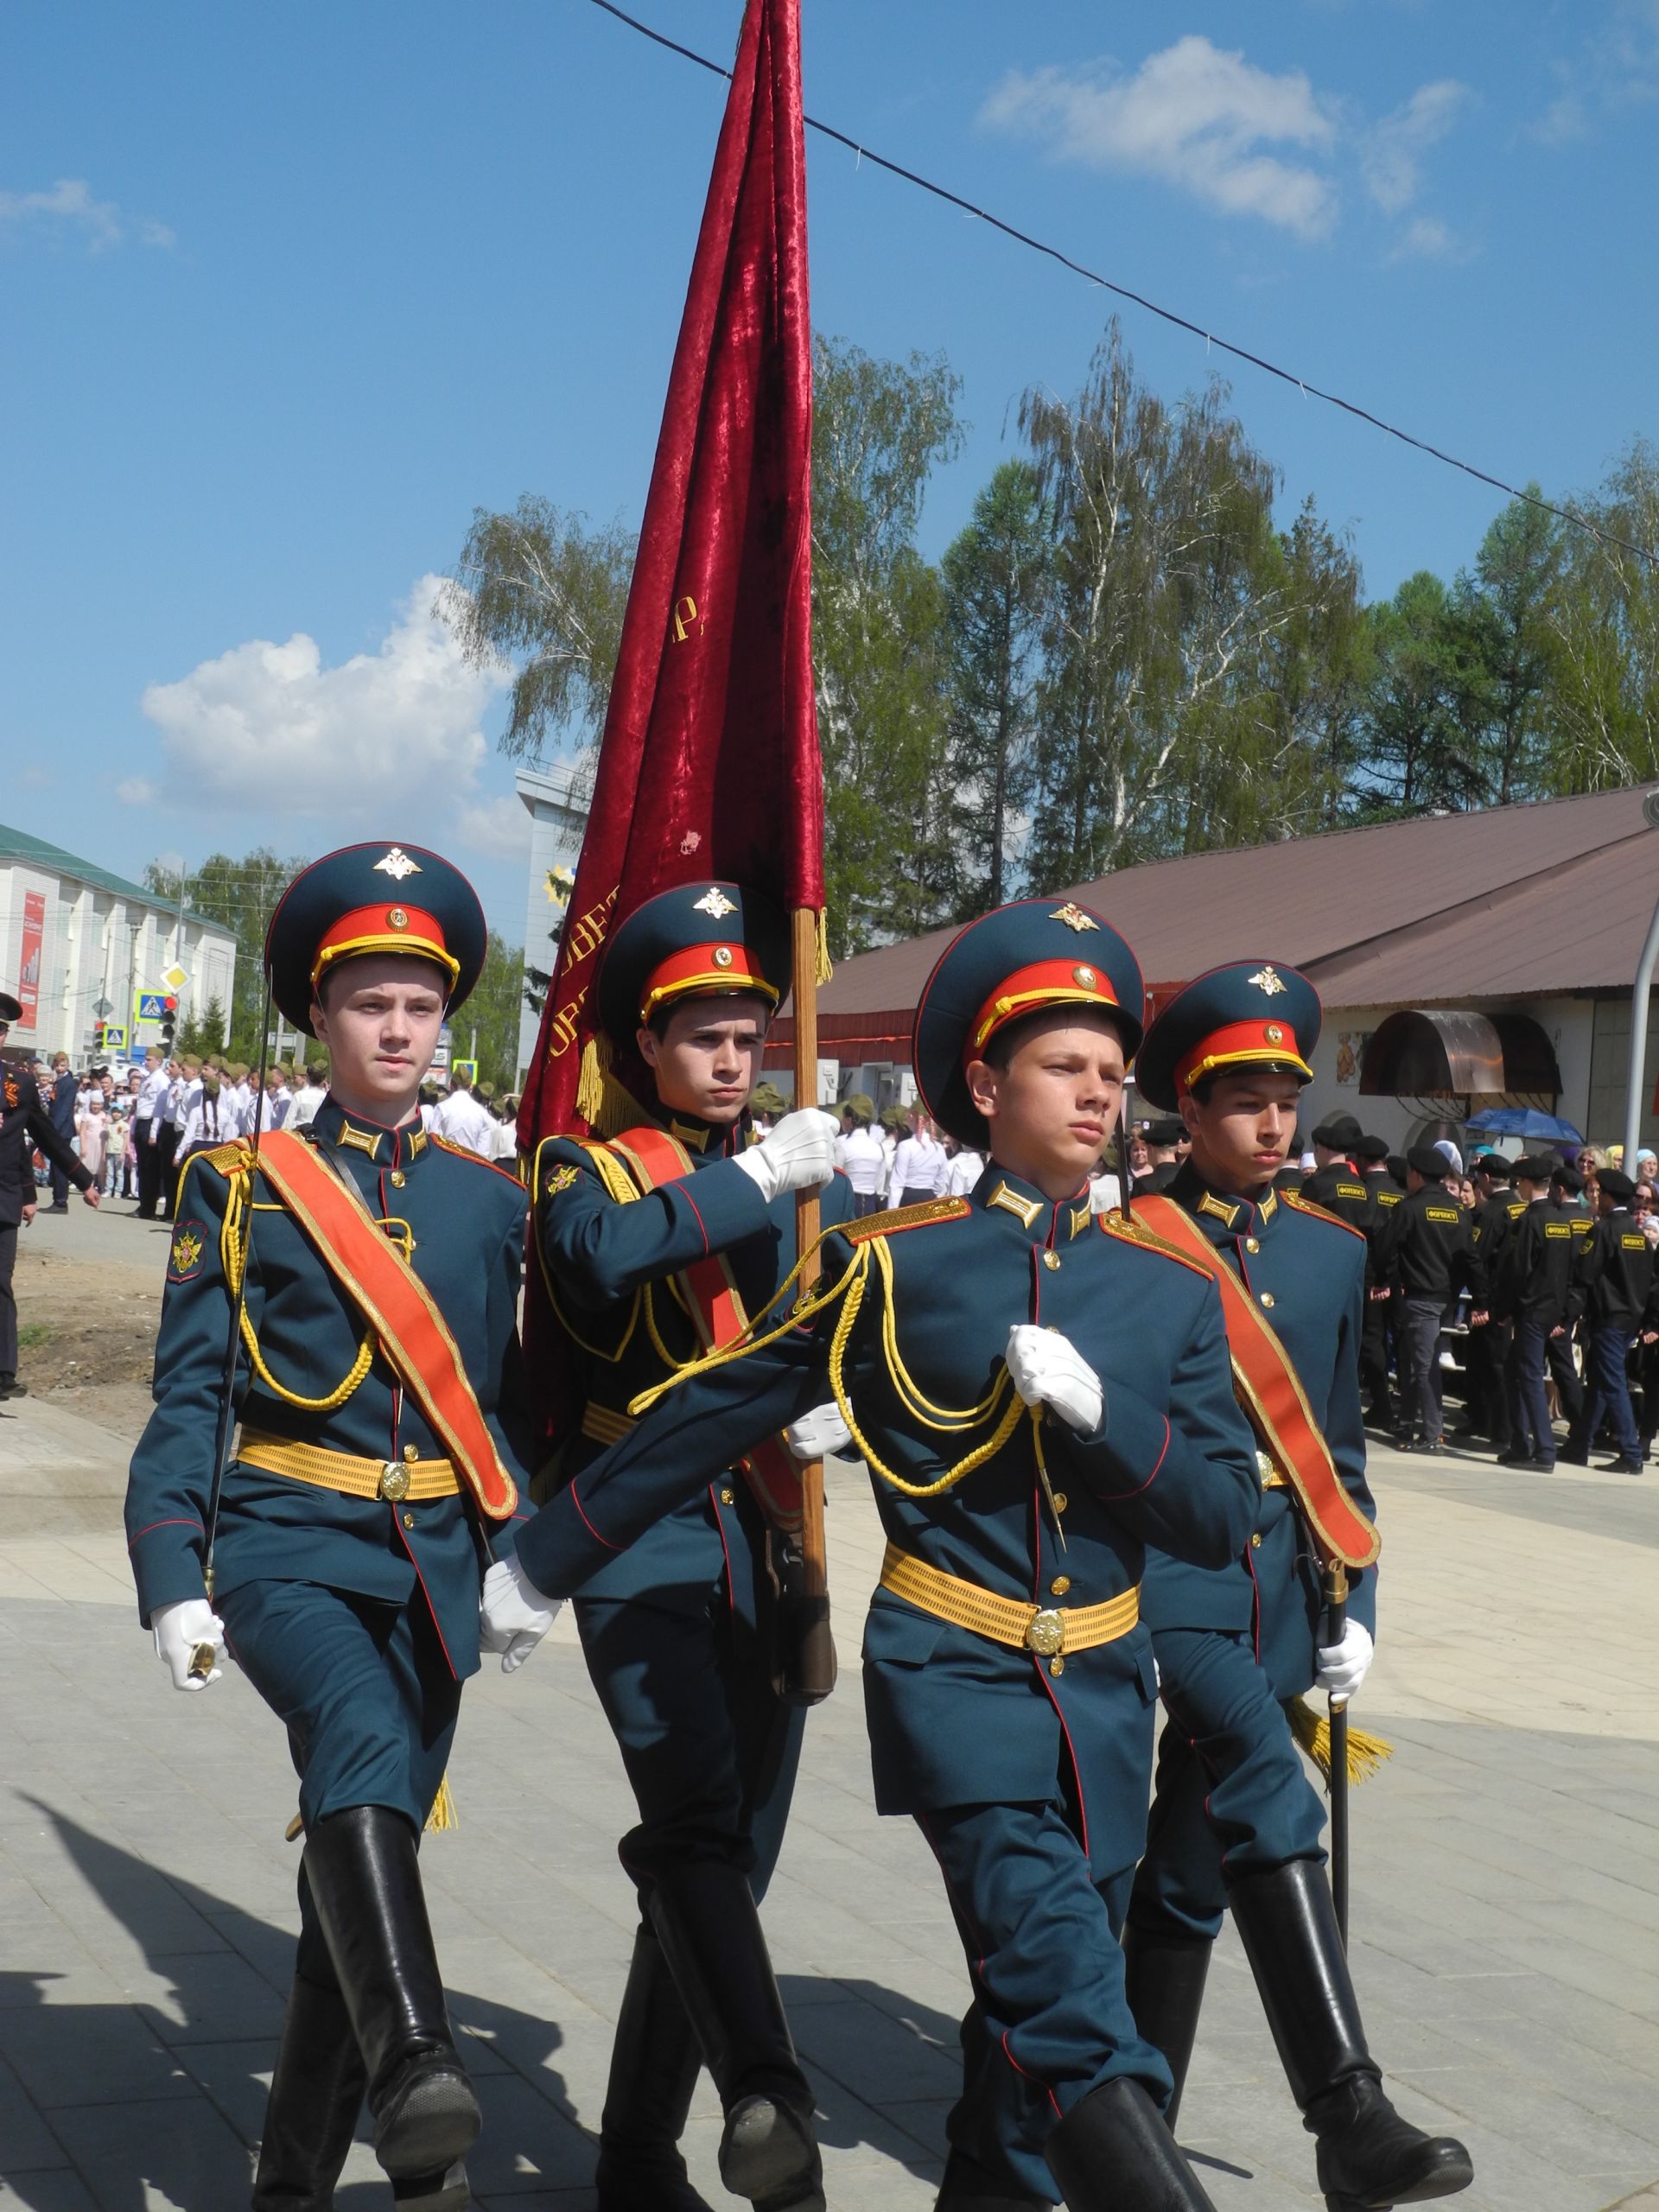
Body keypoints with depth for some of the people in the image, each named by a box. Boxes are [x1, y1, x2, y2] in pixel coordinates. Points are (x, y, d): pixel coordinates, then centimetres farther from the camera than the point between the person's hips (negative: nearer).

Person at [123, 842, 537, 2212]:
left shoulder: (490, 1199, 10)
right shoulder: (243, 1185, 1)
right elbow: (190, 1395, -2)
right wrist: (173, 1580, -10)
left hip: (437, 1561, 3)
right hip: (289, 1544, -3)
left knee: (365, 1846, 7)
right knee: (366, 1749, -32)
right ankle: (418, 2090, -41)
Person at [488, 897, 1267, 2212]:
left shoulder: (1174, 1293, 5)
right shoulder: (893, 1265, -4)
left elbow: (1223, 1519, 1)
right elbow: (709, 1417, 3)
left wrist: (1096, 1408, -16)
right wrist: (545, 1561, 8)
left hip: (1103, 1690, 4)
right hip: (953, 1672, -4)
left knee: (1041, 2015, 12)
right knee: (1062, 1977, -23)